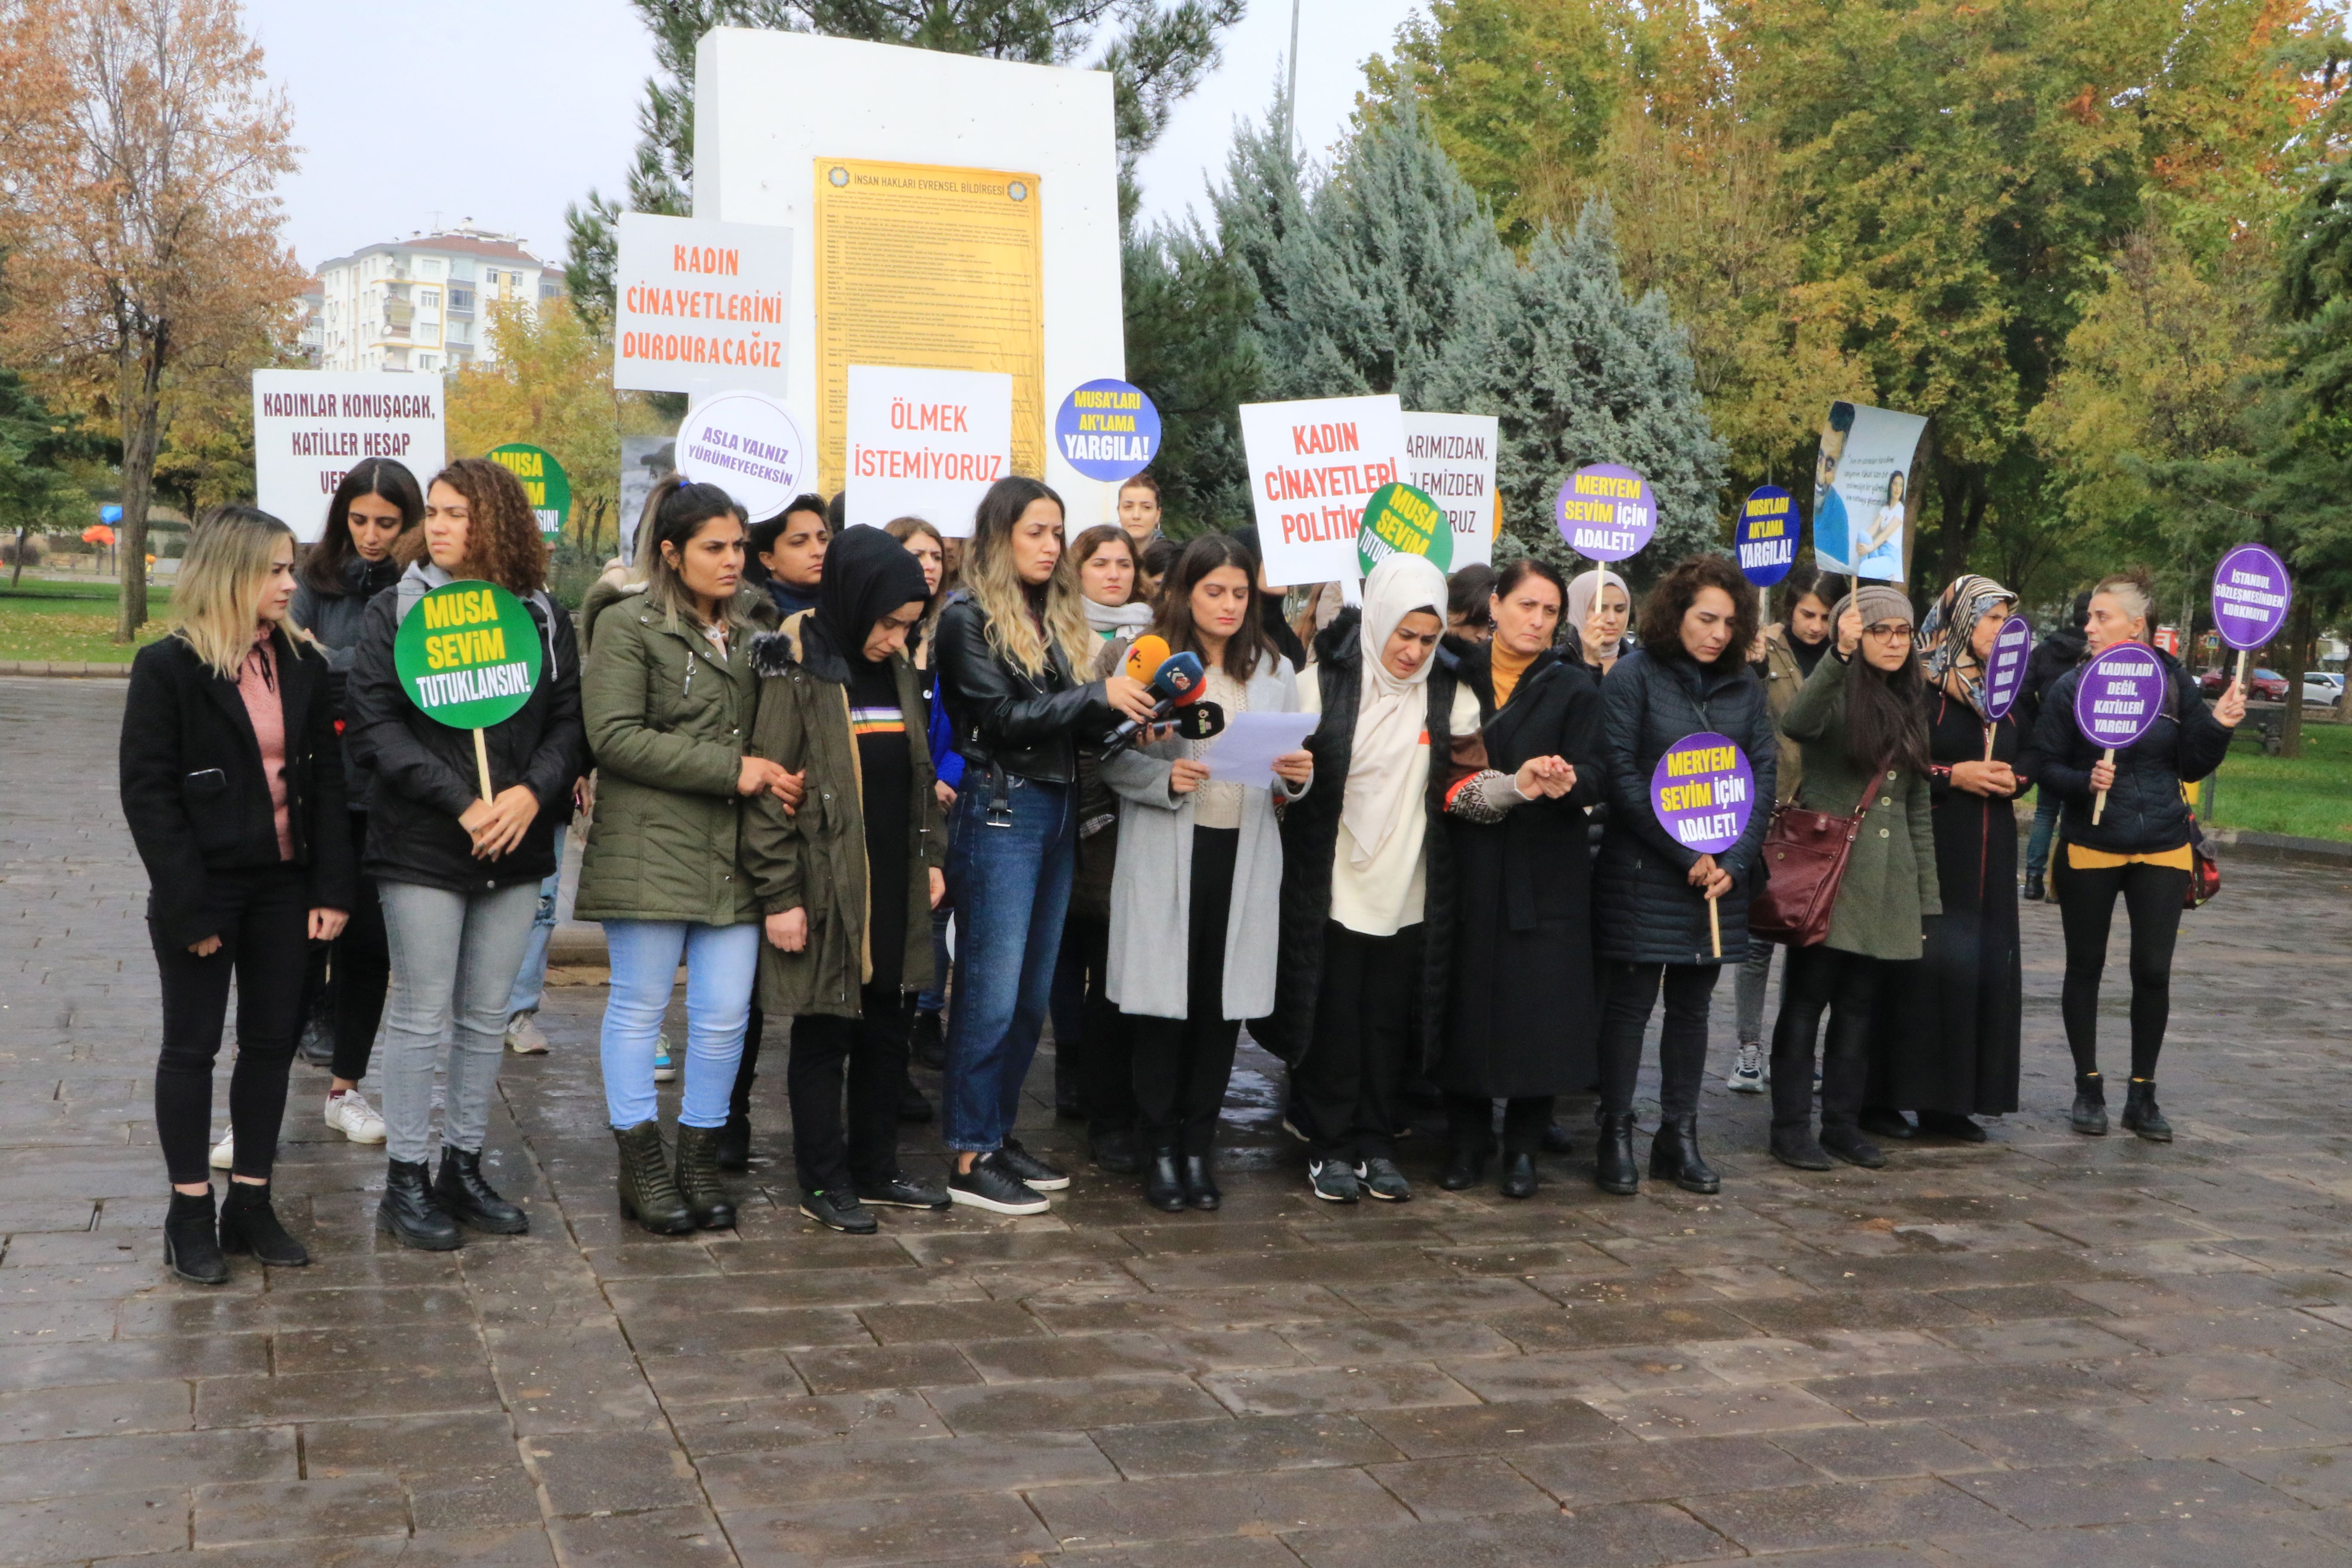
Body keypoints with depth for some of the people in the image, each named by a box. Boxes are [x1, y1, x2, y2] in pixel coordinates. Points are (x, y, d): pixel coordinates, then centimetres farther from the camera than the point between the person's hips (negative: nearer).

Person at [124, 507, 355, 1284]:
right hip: (205, 889, -5)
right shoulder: (168, 667, -8)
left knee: (272, 1043, 9)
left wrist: (332, 887, -3)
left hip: (283, 885, 5)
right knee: (192, 1047, 6)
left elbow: (326, 778, 5)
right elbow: (147, 790, -11)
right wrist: (186, 904, -16)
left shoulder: (302, 663, 5)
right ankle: (190, 1214, 16)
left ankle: (251, 1204, 20)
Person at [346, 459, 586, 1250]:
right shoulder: (395, 611, -1)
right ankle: (405, 1181, 12)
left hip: (516, 851, 3)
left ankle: (464, 1167, 23)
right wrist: (460, 802, -18)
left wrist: (534, 792, -15)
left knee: (487, 1018, 11)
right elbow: (375, 725, -8)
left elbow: (571, 721, 4)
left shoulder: (542, 618, 6)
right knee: (422, 1019, 2)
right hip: (421, 849, -3)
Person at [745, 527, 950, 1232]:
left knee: (885, 1033, 13)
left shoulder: (898, 668, 11)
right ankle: (824, 1183, 13)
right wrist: (779, 894, -16)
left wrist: (930, 856, 14)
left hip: (893, 886, 7)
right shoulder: (794, 667, -10)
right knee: (824, 1035, 3)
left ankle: (876, 1171, 25)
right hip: (825, 888, -7)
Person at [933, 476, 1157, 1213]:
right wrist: (1097, 696, -17)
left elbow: (1073, 723, 13)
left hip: (1057, 812, 7)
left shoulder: (1057, 617, 15)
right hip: (1000, 811, -7)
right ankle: (971, 1158, 2)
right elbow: (1001, 717, -15)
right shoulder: (968, 616, -6)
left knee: (1033, 992, 11)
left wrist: (1125, 711, -6)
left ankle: (999, 1131, 22)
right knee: (992, 991, -5)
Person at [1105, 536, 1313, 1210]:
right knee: (1164, 1001, 0)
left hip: (1243, 855, 3)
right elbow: (1110, 757, -3)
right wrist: (1163, 778, -19)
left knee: (1224, 1002, 5)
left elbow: (1286, 779, 14)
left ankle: (1199, 1143, 17)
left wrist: (1295, 777, -8)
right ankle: (1160, 1147, 13)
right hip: (1166, 856, -3)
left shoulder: (1275, 671, 12)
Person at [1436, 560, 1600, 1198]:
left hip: (1546, 875, -1)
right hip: (1470, 866, 1)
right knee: (1467, 997, 3)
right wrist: (1511, 784, -7)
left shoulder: (1575, 687, 5)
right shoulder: (1459, 677, 7)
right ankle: (1466, 1138, 17)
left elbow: (1593, 778, -6)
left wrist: (1565, 782, -28)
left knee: (1539, 1006, -2)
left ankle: (1524, 1143, 11)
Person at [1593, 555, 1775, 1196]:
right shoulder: (1634, 675, -6)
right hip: (1643, 874, -4)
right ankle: (1617, 1136, 10)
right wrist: (1687, 855, -13)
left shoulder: (1745, 685, 7)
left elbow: (1763, 775, 6)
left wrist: (1734, 862, -7)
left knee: (1692, 1005, 10)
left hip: (1721, 875, 4)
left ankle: (1679, 1136, 19)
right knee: (1631, 1001, 1)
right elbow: (1622, 775, -11)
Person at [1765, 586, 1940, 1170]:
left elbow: (1919, 809, 19)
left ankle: (1844, 1123, 18)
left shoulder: (1910, 704, 16)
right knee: (1806, 1000, -2)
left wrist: (1927, 897, 16)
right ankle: (1791, 1127, 3)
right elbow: (1798, 723, -30)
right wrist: (1839, 655, -42)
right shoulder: (1835, 691, -3)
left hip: (1886, 881, 6)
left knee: (1860, 1004, 10)